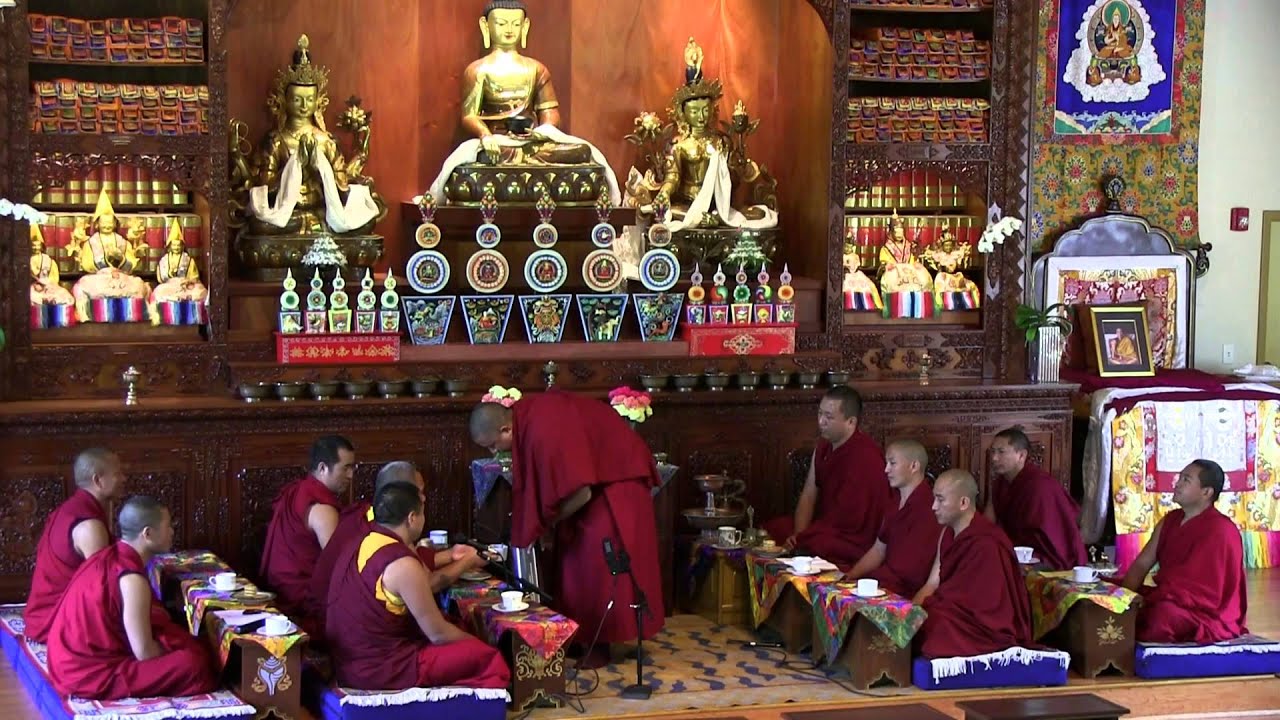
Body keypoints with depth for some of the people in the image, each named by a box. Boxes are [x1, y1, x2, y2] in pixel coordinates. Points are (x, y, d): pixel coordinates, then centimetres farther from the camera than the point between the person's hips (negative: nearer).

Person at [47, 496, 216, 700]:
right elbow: (144, 652, -18)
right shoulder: (131, 578, -21)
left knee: (192, 646, 14)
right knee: (193, 664, -20)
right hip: (90, 675, -10)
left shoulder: (110, 556, 7)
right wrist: (174, 660, 1)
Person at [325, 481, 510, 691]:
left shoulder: (358, 546, 7)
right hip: (378, 672, -9)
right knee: (487, 657, -5)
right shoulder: (403, 565, -19)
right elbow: (438, 633, -11)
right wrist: (474, 642, 5)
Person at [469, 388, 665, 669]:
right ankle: (582, 633, 16)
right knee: (576, 559, 10)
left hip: (616, 485, -9)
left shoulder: (546, 433, -34)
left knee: (600, 562, -7)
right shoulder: (527, 413, -6)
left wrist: (548, 521, -15)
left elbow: (580, 492, -31)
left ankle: (601, 644, 1)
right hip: (596, 472, 9)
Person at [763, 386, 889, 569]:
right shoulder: (824, 446, 7)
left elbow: (850, 518, -22)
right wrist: (798, 535, -11)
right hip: (825, 525, 9)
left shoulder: (865, 456, -23)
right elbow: (808, 496, 7)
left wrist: (801, 538, -16)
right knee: (768, 531, -4)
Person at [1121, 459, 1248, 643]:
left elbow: (1191, 584, -20)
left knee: (1161, 613, -36)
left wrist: (1145, 600, -19)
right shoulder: (1170, 520, 10)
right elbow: (1141, 564, 6)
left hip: (1209, 614, -8)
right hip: (1172, 601, 8)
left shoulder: (1219, 530, -17)